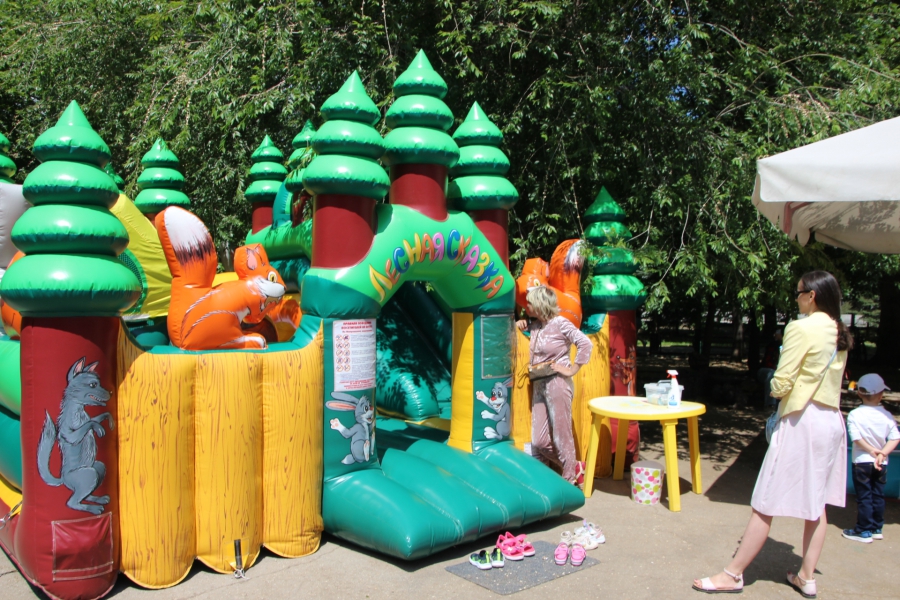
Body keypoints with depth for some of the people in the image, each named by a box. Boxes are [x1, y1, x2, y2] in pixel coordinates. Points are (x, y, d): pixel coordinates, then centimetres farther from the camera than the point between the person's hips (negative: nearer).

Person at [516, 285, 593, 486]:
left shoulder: (560, 323, -9)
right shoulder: (535, 325, 10)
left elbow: (585, 344, -16)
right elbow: (523, 325, 32)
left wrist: (571, 369, -13)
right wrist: (521, 324, 9)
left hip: (557, 385, -8)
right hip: (539, 386, 8)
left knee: (561, 437, 3)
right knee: (539, 441, 7)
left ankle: (569, 480, 20)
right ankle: (574, 467, 26)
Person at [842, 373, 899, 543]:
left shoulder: (855, 415, -13)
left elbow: (856, 438, -18)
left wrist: (872, 451, -7)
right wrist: (881, 453, -10)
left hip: (862, 461, -4)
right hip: (882, 464, 4)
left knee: (864, 497, 2)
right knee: (878, 496, 14)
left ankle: (864, 531, 7)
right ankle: (877, 529, 24)